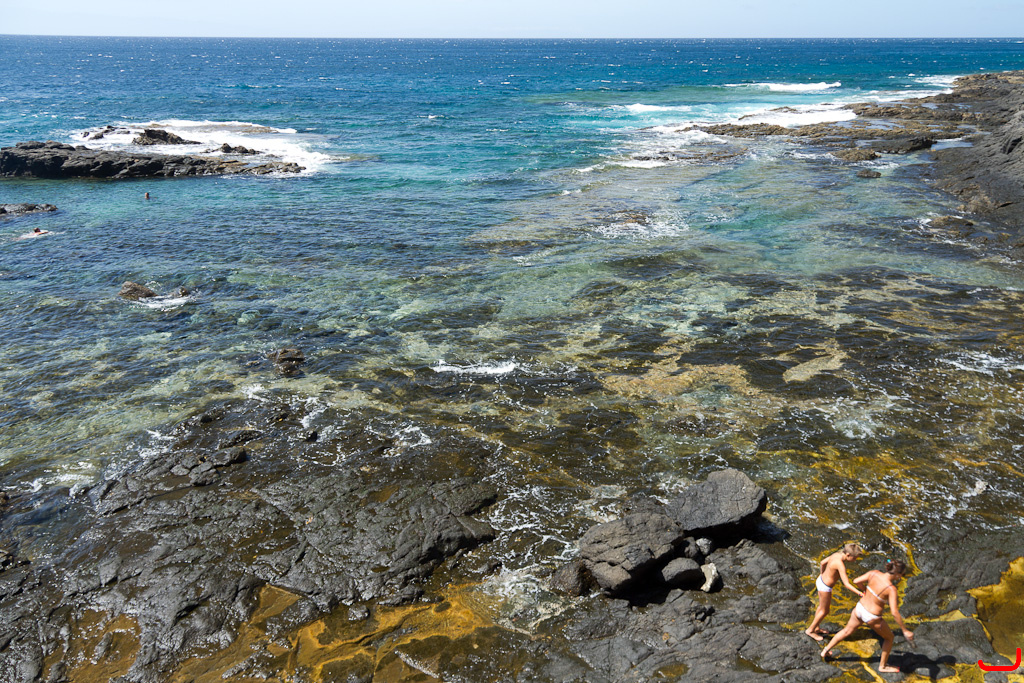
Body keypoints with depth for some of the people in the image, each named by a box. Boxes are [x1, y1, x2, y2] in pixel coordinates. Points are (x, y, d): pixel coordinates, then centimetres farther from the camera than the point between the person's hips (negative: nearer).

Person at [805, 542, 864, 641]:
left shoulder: (837, 554, -5)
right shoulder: (840, 564, -32)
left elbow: (823, 562, 12)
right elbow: (847, 585, -32)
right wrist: (860, 594, -30)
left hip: (821, 581, 8)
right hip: (825, 587, -8)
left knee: (821, 606, 27)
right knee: (824, 611, 14)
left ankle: (816, 627, 45)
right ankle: (810, 630, 29)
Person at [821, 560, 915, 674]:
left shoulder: (874, 573, -15)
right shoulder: (891, 589, -29)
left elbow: (856, 581, -6)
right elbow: (895, 613, -31)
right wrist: (905, 630, -21)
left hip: (859, 609, 5)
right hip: (872, 618, -5)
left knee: (847, 631, 28)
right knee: (889, 638, 25)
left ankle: (825, 651, 41)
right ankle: (883, 666, 40)